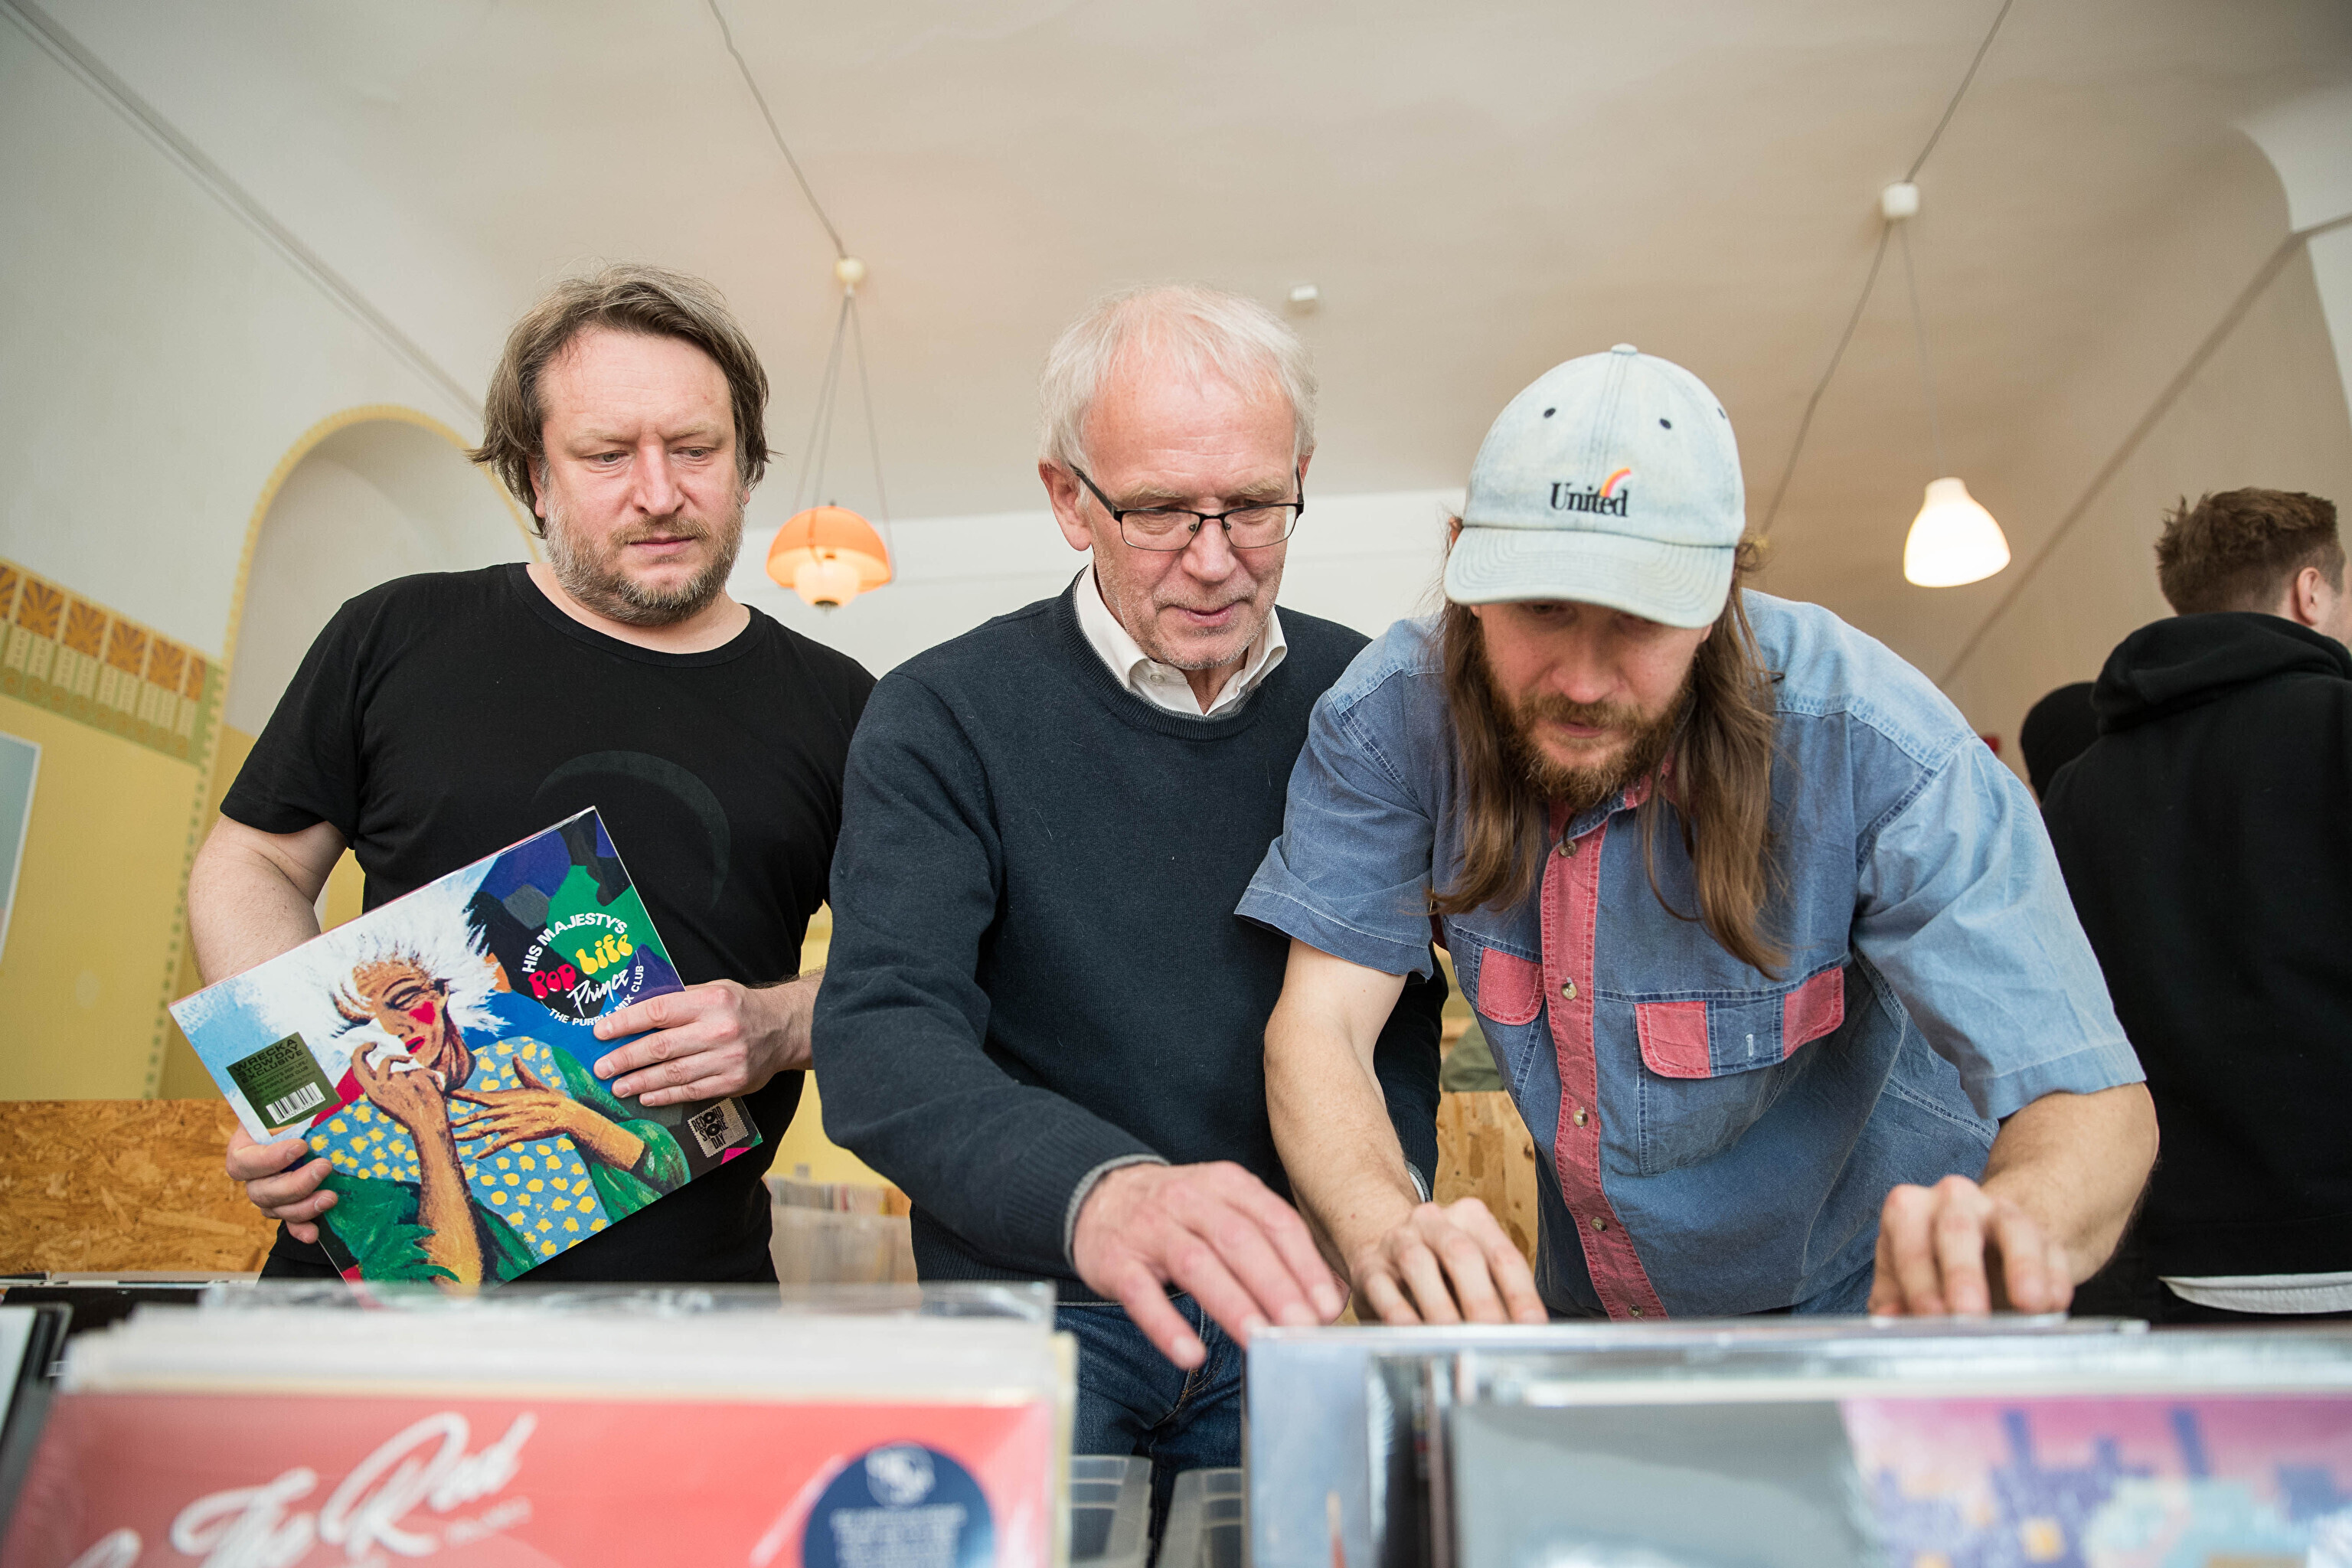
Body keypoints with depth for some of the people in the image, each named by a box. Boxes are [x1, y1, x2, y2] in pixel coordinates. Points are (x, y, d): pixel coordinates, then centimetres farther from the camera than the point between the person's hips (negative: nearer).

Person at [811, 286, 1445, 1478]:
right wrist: (1096, 1190, -38)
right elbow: (880, 1038, -19)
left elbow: (1404, 999, 11)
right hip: (1034, 1303, -2)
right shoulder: (942, 720, -8)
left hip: (1294, 1305, 3)